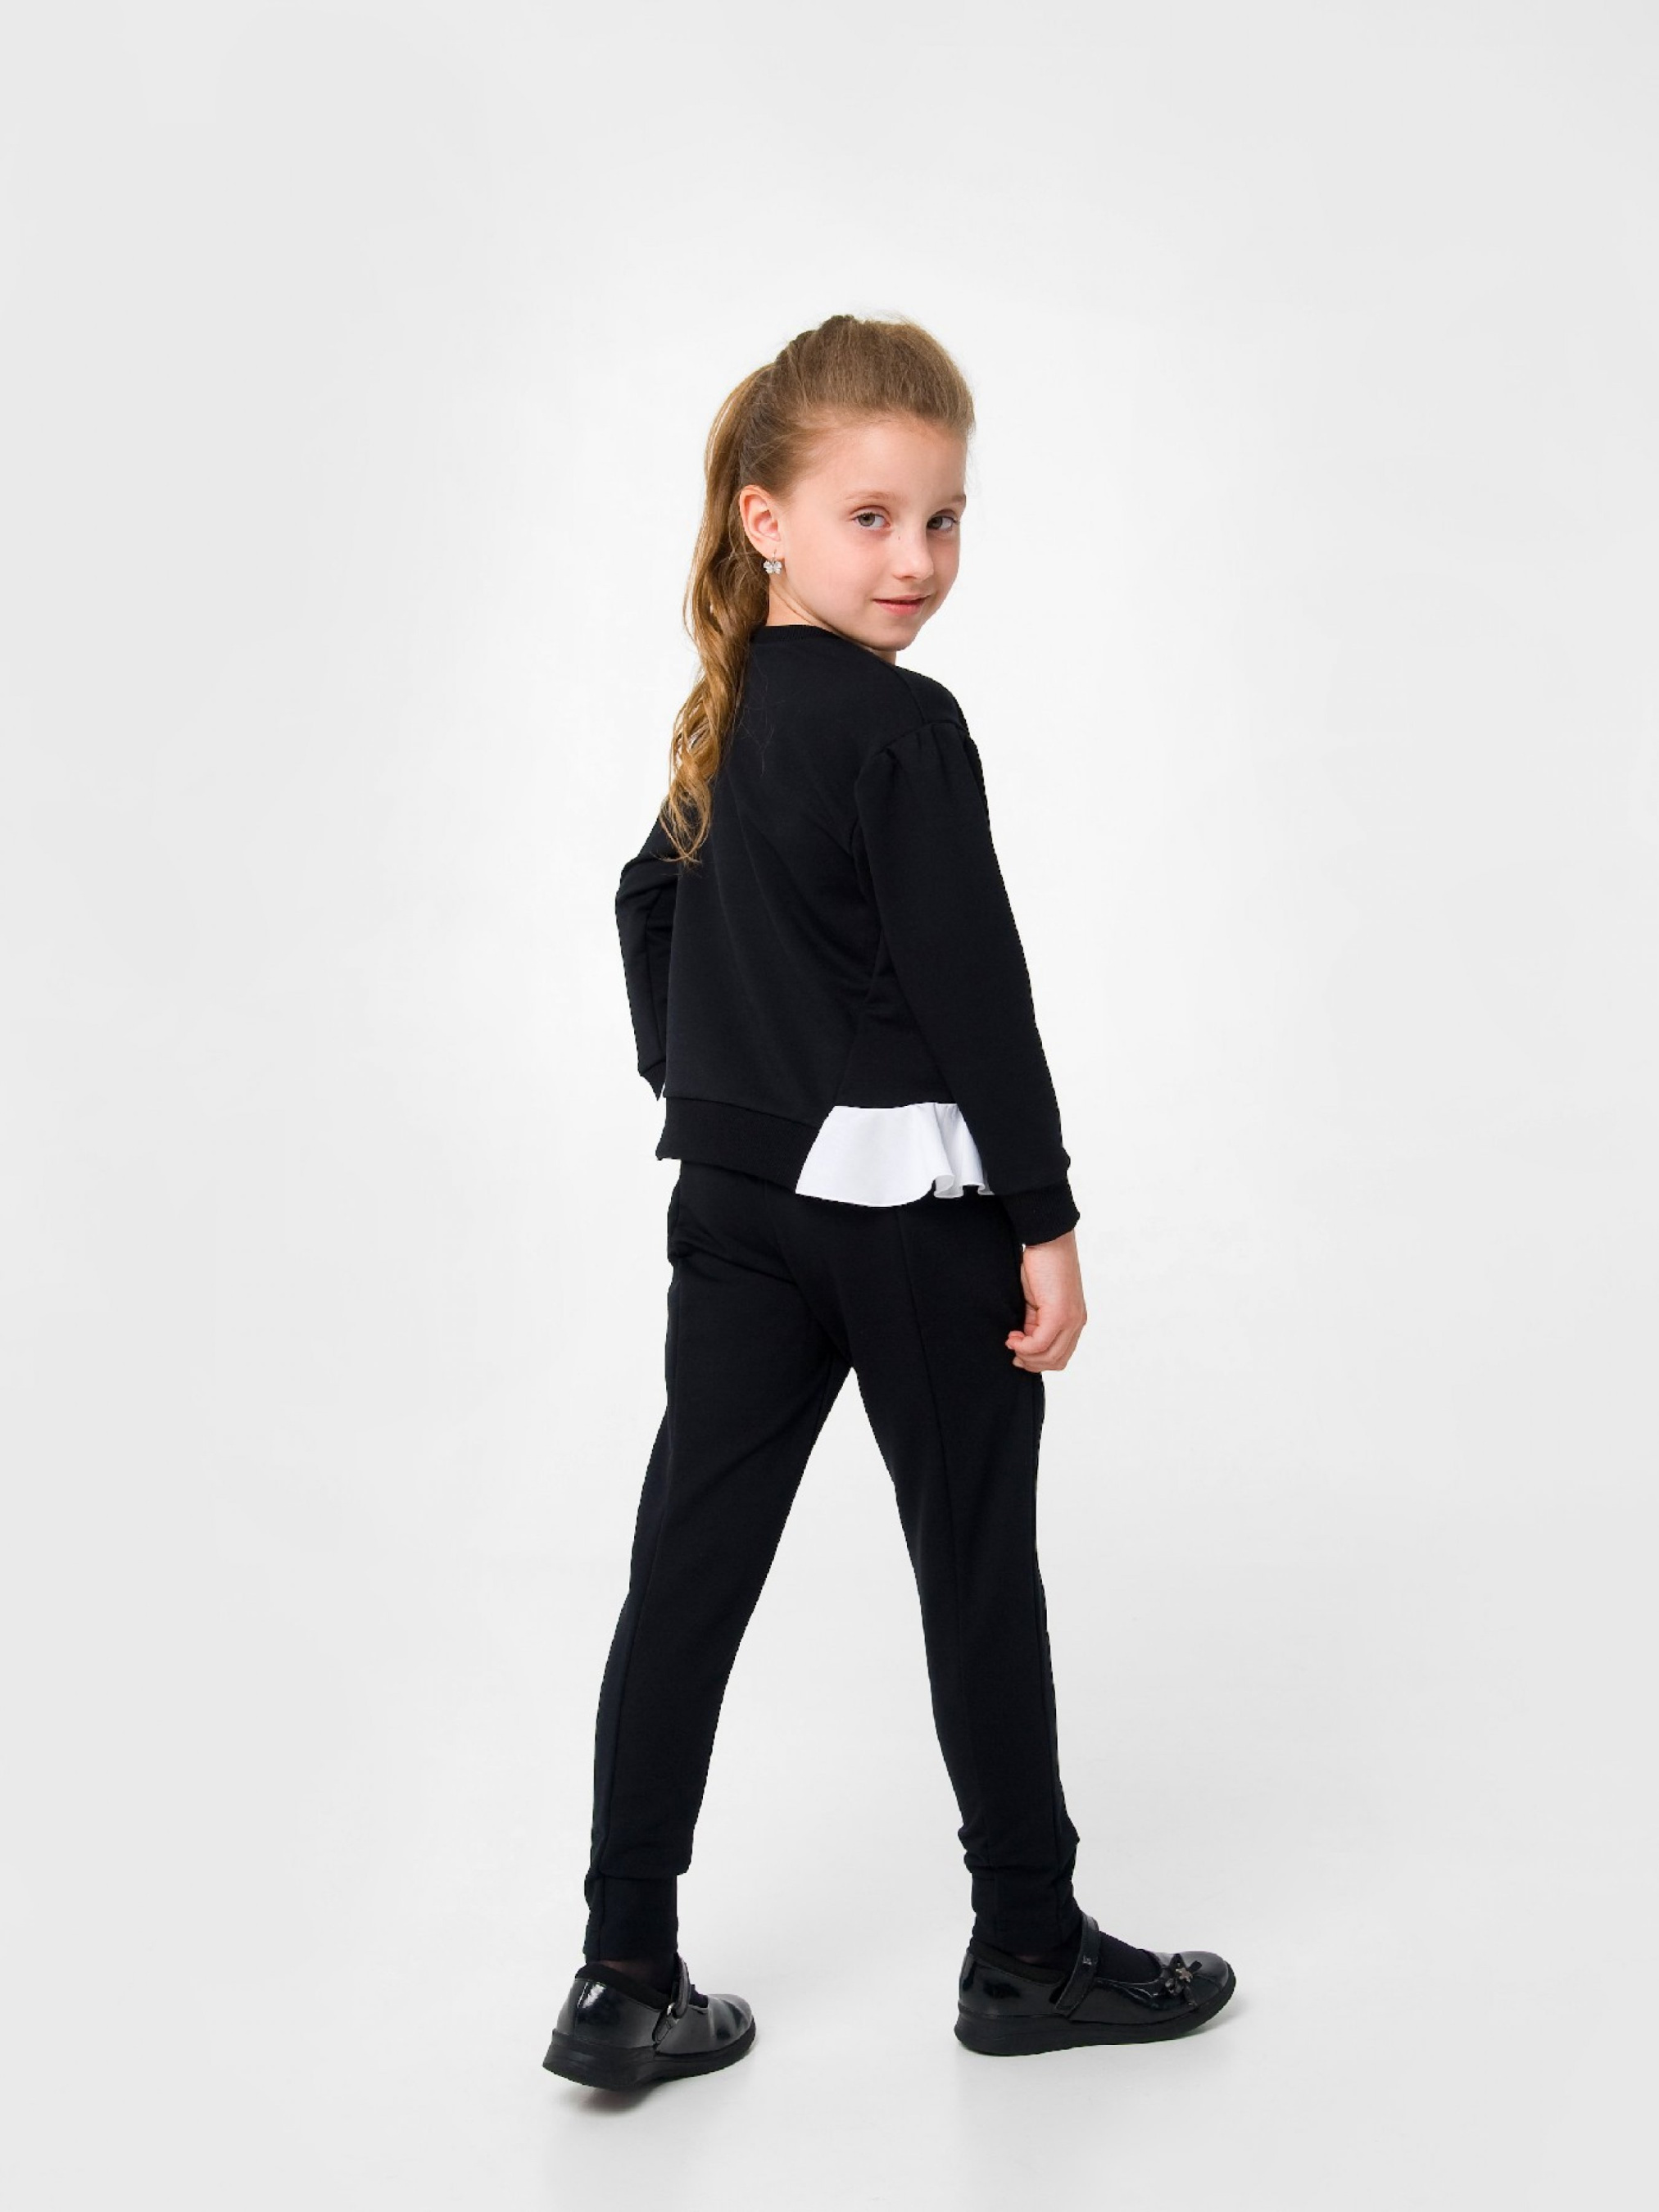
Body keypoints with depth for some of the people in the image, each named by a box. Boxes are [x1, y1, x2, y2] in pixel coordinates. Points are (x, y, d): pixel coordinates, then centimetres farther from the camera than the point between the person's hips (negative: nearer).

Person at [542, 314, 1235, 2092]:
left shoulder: (725, 724, 10)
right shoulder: (902, 727, -16)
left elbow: (648, 905, 22)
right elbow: (970, 989, -18)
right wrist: (1045, 1218, -12)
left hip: (732, 1198, 8)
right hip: (907, 1204, -8)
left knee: (689, 1567, 7)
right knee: (975, 1576, 7)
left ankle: (626, 1978, 14)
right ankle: (1028, 1954, 23)